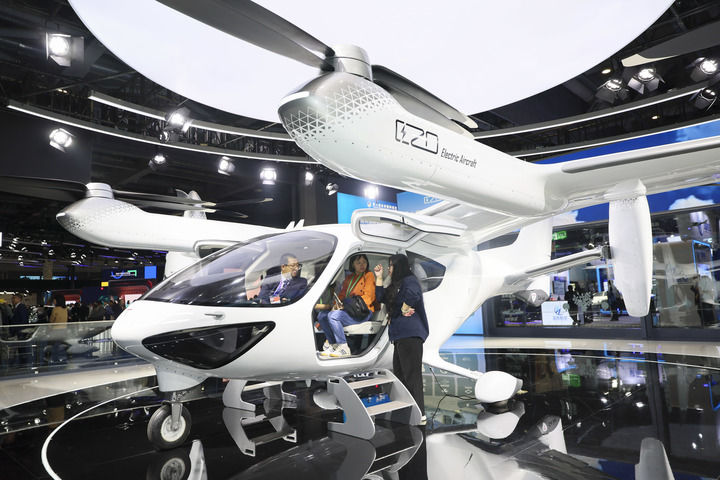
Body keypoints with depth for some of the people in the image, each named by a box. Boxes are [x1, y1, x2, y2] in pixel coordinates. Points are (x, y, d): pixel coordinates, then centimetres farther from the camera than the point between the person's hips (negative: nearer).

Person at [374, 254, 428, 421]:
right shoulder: (396, 284, 21)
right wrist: (379, 277, 19)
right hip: (401, 335, 11)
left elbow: (413, 294, -32)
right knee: (399, 374, 14)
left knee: (411, 373, -8)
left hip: (410, 334, -11)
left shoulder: (409, 280, -10)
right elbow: (381, 297, 22)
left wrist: (404, 309, -18)